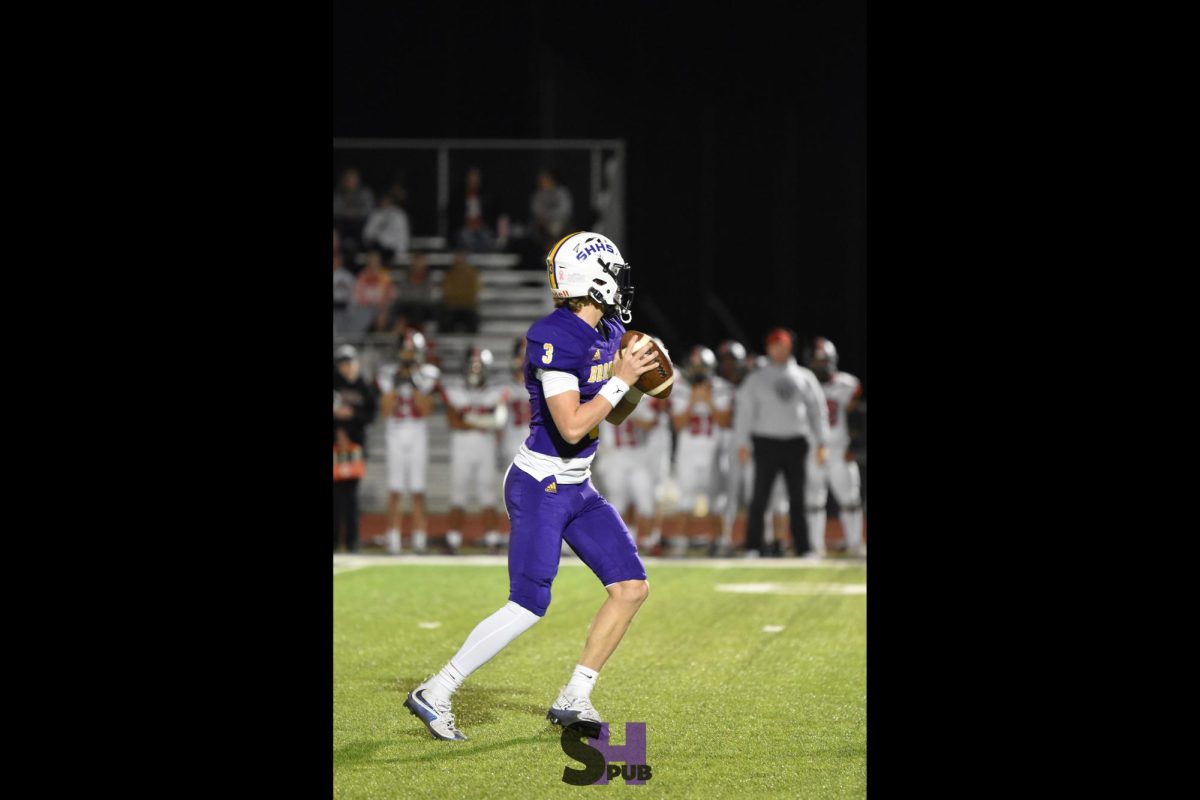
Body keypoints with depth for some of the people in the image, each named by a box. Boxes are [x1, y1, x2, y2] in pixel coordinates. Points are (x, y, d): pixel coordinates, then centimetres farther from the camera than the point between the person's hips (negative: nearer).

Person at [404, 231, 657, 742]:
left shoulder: (608, 333, 7)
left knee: (632, 587, 3)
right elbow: (572, 427, -26)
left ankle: (573, 700, 10)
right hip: (539, 488, -9)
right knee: (528, 608, -10)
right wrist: (621, 380, -19)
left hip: (577, 488, 9)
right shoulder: (556, 338, -21)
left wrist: (638, 384, 0)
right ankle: (434, 694, 1)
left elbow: (614, 416, 19)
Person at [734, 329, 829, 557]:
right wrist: (743, 444, -5)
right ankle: (753, 547, 3)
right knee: (760, 497, -2)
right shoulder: (756, 378, 4)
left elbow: (816, 409, 11)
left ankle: (803, 546, 7)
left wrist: (821, 443, 5)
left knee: (798, 497, 3)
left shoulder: (804, 377, 10)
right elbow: (745, 411, 2)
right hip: (766, 442, -2)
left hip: (795, 443, 2)